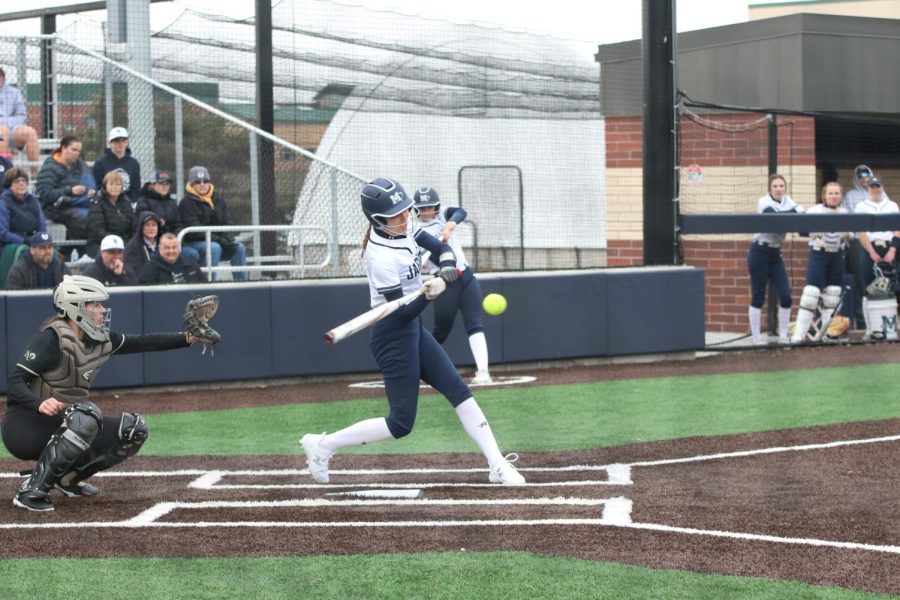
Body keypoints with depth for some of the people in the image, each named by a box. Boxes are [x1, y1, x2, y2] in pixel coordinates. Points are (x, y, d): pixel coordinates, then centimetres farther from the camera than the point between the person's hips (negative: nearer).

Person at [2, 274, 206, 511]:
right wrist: (40, 404, -42)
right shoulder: (52, 338, -18)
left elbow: (140, 343, 8)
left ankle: (68, 477, 10)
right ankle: (31, 491, -28)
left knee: (134, 429, -2)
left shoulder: (100, 339, 4)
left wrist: (186, 338, -2)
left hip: (63, 425, 8)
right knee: (86, 414, -35)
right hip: (25, 424, -8)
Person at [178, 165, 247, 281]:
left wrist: (229, 238, -13)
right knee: (214, 248, -34)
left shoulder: (218, 199, 12)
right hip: (192, 243, -6)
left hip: (219, 241, 6)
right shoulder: (186, 203, -9)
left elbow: (227, 222, 9)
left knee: (239, 247, -14)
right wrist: (218, 239, -23)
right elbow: (193, 230, -17)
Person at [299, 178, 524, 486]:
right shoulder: (381, 258, -26)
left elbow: (441, 248, 7)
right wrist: (429, 294, -39)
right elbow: (401, 313, -23)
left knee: (458, 390, 5)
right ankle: (322, 445, 7)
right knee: (401, 423, -4)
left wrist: (446, 272, -14)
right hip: (394, 336, -9)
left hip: (413, 330, 9)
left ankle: (498, 465, 7)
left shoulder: (404, 226, -2)